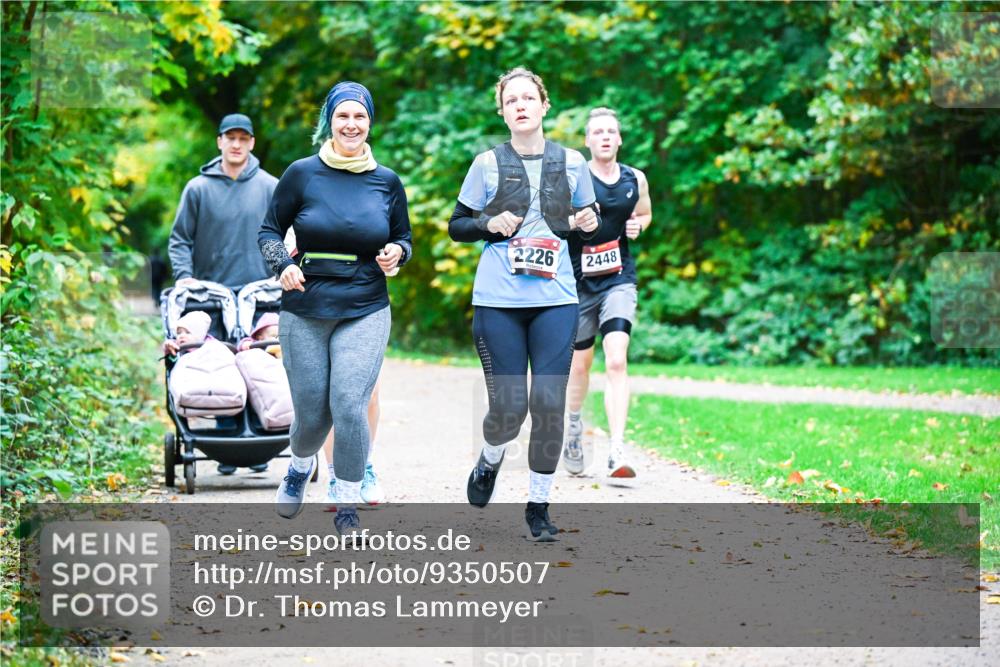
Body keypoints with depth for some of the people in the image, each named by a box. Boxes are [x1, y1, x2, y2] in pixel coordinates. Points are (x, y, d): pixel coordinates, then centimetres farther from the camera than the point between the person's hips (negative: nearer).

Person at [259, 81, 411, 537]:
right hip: (304, 313, 0)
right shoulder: (302, 174, -1)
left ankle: (348, 508, 0)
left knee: (349, 406, -16)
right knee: (311, 414, 6)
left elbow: (404, 238, 15)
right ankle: (299, 469, 42)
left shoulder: (387, 181, 4)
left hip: (366, 314, 0)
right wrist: (283, 265, -13)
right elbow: (269, 230, 6)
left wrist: (396, 254, -8)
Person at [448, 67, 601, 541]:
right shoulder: (487, 164, 3)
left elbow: (589, 228, 19)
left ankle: (538, 506, 9)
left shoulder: (571, 163, 8)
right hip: (498, 301, -1)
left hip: (556, 300, 1)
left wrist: (587, 225, -4)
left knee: (549, 404, -6)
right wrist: (489, 224, -10)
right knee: (508, 407, -5)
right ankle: (490, 459, 30)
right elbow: (456, 227, 10)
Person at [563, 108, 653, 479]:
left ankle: (617, 452, -21)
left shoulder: (635, 180, 5)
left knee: (617, 360, -16)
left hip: (619, 279, 1)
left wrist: (638, 226, 1)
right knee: (580, 363, 12)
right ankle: (574, 426, 42)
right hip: (578, 281, -1)